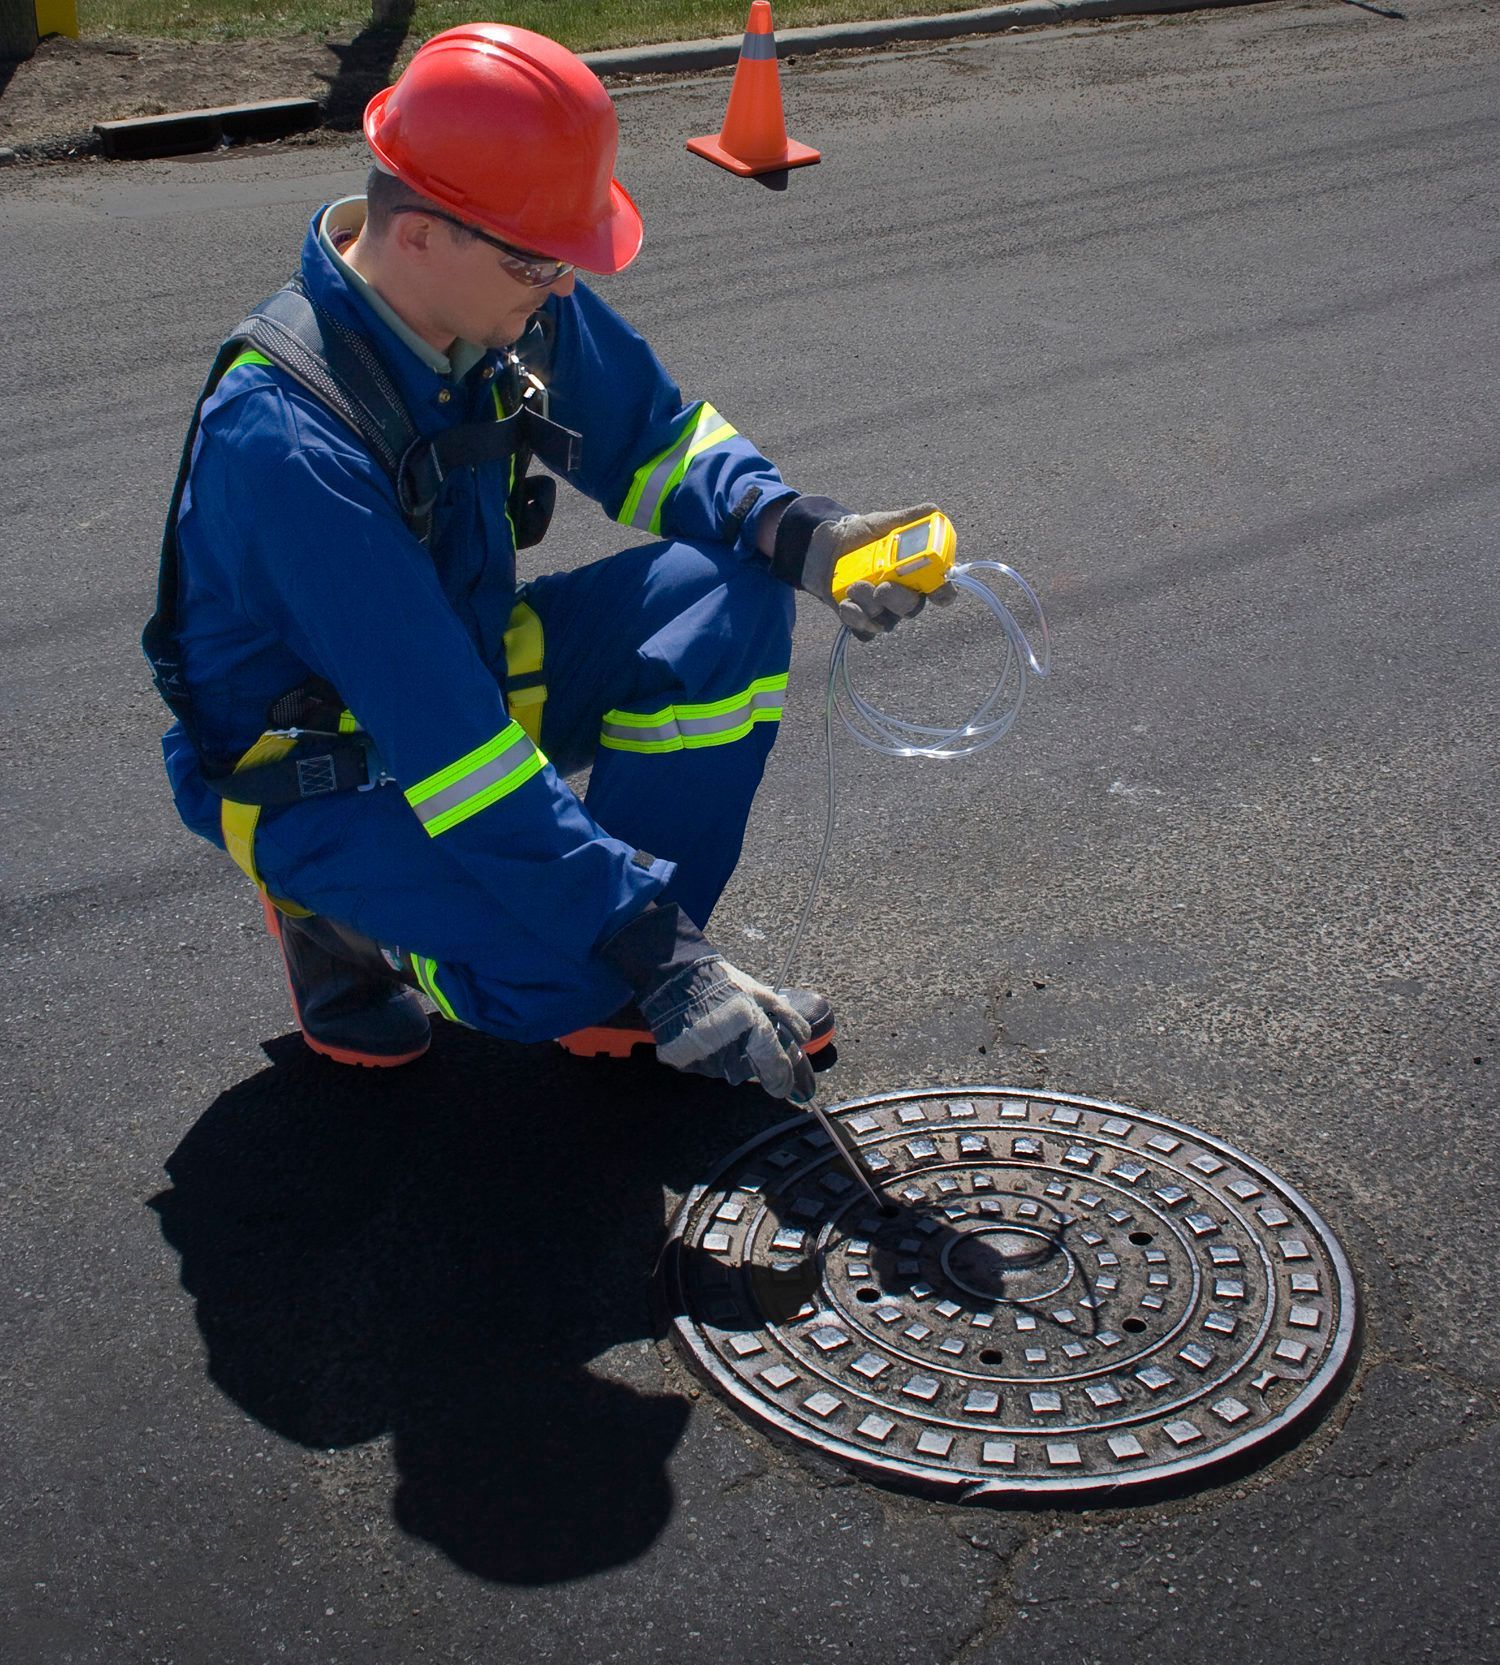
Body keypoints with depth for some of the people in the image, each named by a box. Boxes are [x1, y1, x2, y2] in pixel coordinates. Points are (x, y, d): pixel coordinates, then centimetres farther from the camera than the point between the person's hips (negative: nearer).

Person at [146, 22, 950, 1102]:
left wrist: (795, 533, -17)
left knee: (729, 600, -12)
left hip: (465, 667, 8)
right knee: (589, 966, -31)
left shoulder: (514, 301, -13)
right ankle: (342, 916, 2)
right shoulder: (289, 444, -35)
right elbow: (449, 748, -36)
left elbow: (652, 437, 4)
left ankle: (634, 984, -1)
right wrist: (651, 945, -34)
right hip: (317, 770, -8)